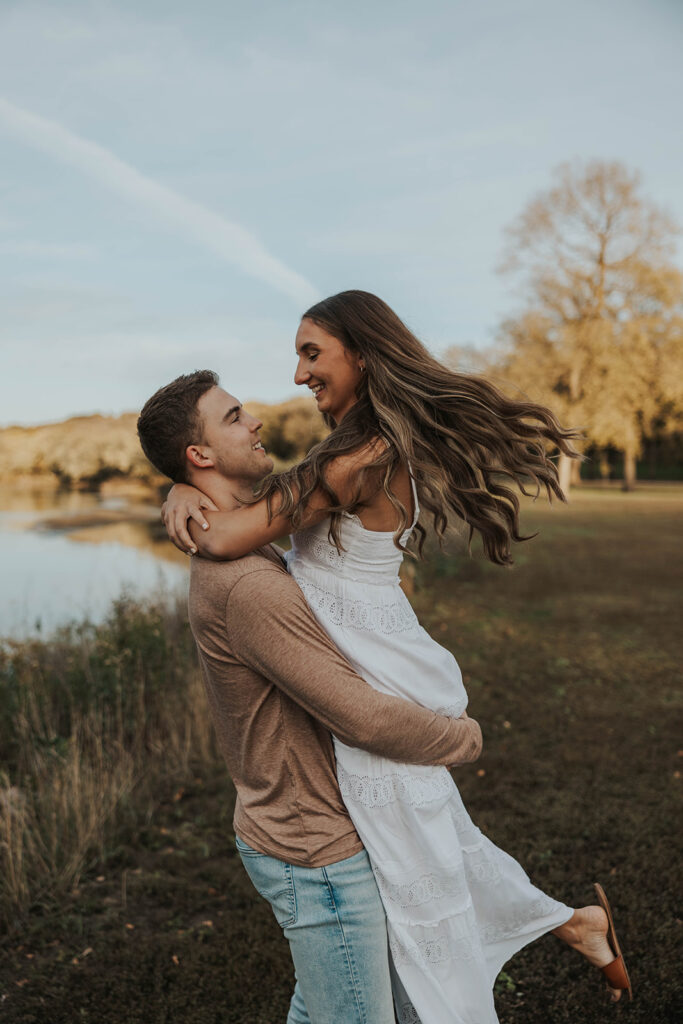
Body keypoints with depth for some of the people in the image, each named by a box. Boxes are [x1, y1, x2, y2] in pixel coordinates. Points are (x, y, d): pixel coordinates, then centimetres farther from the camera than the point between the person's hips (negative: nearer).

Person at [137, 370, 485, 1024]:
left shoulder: (230, 558, 5)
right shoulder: (247, 585, -30)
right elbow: (363, 719, -26)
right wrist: (465, 737, -10)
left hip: (292, 828, 10)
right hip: (320, 854, -10)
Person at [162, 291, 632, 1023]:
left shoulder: (360, 460, -23)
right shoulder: (385, 447, 6)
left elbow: (224, 540, -26)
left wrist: (180, 505, -6)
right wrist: (187, 493, -9)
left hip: (379, 696, -9)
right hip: (381, 683, 9)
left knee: (418, 876, 10)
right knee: (441, 841, 27)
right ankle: (577, 922, 44)